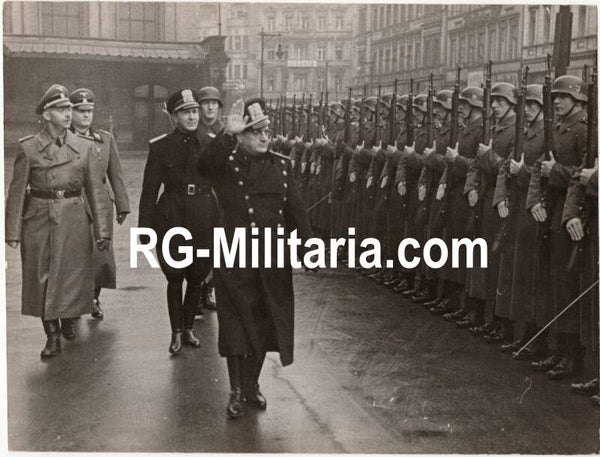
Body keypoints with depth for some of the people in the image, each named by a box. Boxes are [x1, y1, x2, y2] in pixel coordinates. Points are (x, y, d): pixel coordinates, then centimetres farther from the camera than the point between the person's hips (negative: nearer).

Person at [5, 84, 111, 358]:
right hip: (39, 221, -1)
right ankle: (52, 336, 17)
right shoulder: (28, 148, -2)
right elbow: (17, 192, -1)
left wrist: (102, 230, -4)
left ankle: (68, 320, 35)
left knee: (73, 276, 7)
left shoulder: (84, 147, 2)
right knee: (42, 279, 3)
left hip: (75, 221, 1)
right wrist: (13, 233, -6)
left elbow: (96, 191, 2)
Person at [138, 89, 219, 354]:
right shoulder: (160, 147, -2)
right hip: (172, 220, -2)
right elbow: (149, 190, -1)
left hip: (205, 220, 2)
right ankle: (176, 332, 19)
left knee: (197, 278, 10)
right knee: (175, 278, 4)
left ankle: (188, 328, 28)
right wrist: (145, 230, -5)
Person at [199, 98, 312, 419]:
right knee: (236, 325, 2)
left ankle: (252, 385, 29)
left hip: (273, 261, 3)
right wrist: (228, 133, -40)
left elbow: (296, 209, 5)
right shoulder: (226, 163, -3)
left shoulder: (281, 165, 7)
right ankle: (236, 391, 14)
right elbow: (204, 163, -27)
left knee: (263, 324, 12)